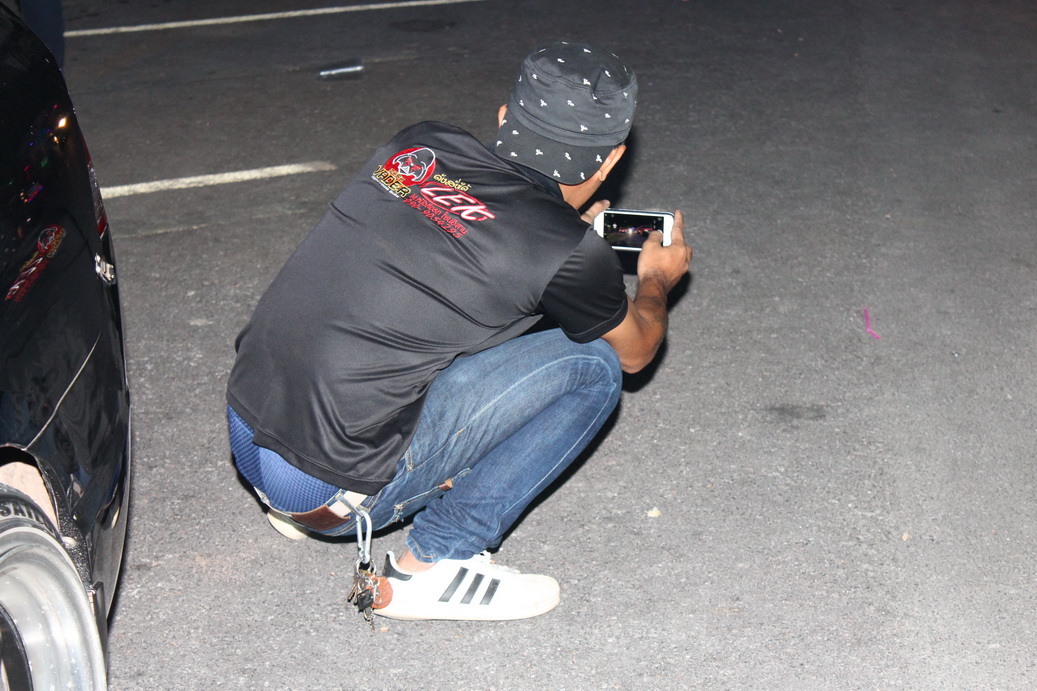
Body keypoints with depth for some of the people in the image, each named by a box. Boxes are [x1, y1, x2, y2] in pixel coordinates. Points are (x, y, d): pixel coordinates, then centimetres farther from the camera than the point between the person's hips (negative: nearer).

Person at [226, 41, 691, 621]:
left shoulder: (418, 146, 5)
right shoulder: (569, 253, -10)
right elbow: (636, 349, 13)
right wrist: (657, 279, 33)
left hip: (244, 436, 7)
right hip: (332, 496, -7)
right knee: (592, 364, -1)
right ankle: (434, 563, 2)